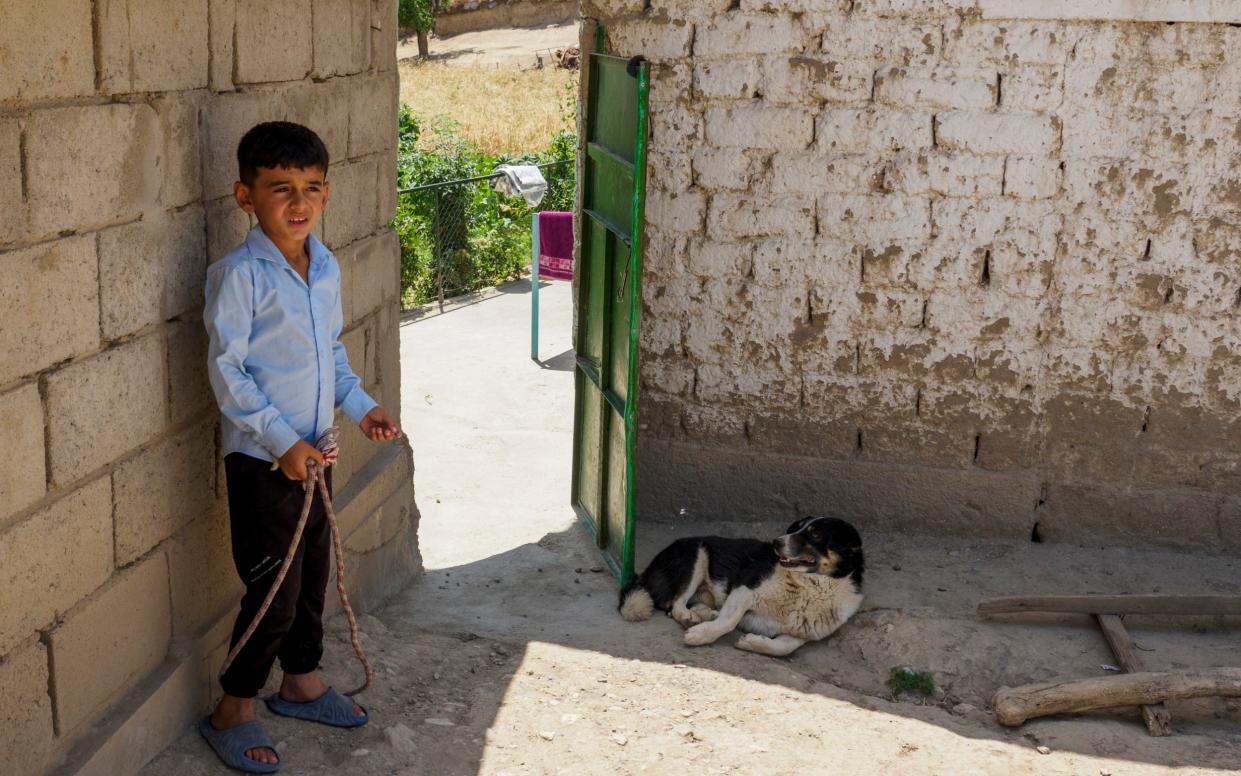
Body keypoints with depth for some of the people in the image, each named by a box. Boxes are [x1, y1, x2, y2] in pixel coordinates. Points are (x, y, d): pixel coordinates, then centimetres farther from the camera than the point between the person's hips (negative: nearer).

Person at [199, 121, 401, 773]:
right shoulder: (239, 275, -17)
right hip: (261, 459, -7)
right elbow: (226, 370, -17)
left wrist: (359, 405, 4)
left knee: (312, 576, 19)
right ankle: (232, 712, 19)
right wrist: (281, 442, -20)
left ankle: (301, 682, 39)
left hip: (312, 452, 7)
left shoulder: (326, 267, 5)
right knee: (274, 593, 0)